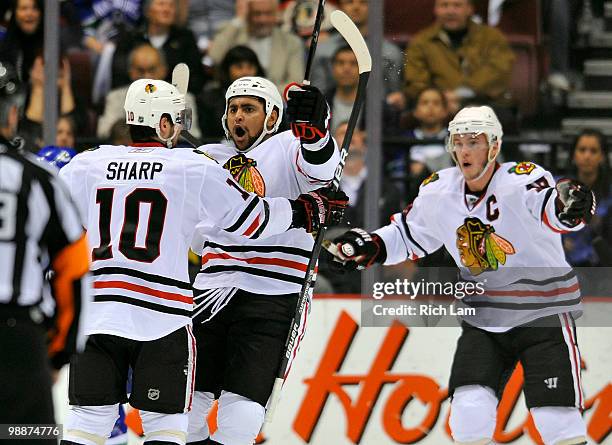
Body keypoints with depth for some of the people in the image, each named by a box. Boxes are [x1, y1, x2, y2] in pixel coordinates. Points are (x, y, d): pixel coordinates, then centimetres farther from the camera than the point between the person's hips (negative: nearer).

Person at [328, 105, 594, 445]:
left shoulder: (521, 181, -19)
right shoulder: (438, 193, -2)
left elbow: (550, 210, -40)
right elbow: (408, 235, 15)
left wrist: (569, 206, -63)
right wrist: (370, 245, -1)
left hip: (543, 311, -5)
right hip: (482, 320, 5)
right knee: (469, 410, -7)